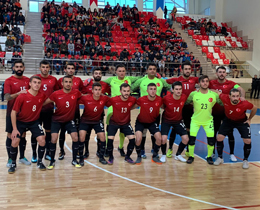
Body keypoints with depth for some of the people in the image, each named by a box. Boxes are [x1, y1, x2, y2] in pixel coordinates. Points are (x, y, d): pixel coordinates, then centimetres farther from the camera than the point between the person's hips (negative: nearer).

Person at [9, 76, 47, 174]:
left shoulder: (42, 96, -11)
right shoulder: (22, 96, -20)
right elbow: (13, 112, -15)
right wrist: (15, 129, -16)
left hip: (34, 122, 2)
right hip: (21, 121, -2)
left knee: (42, 140, -13)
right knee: (15, 141, -13)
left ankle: (39, 162, 10)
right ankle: (13, 164, 10)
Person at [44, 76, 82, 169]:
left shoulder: (76, 92, -11)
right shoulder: (56, 94, -15)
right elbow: (44, 103, -4)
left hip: (69, 120, 2)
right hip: (57, 120, -2)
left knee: (75, 138, -9)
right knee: (54, 139, -13)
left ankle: (74, 160, 10)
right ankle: (52, 161, 7)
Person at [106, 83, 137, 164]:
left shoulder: (132, 100, -16)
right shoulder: (113, 100, -22)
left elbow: (136, 105, 7)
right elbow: (105, 104, -5)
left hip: (126, 123, 2)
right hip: (114, 122, -2)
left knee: (132, 139, -10)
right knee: (110, 139, -16)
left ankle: (127, 157, 14)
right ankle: (111, 157, 11)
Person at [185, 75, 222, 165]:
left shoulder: (214, 95, -10)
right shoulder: (193, 94, -11)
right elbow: (185, 103, 1)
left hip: (208, 120, 1)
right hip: (195, 120, -1)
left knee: (211, 139, -4)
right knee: (192, 138, -5)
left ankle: (209, 157, 21)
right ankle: (191, 156, 18)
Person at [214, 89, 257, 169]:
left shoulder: (245, 104, -34)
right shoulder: (225, 98, -31)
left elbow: (254, 108, -11)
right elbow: (218, 92, -9)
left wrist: (249, 119, -2)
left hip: (242, 121, -1)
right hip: (228, 120, 2)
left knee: (247, 141, -8)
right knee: (219, 137, -6)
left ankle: (245, 160, 16)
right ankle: (220, 158, 15)